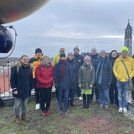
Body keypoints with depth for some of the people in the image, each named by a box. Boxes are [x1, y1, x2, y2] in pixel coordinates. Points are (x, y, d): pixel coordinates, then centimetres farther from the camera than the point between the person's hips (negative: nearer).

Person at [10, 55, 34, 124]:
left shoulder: (29, 68, 6)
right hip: (18, 90, -4)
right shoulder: (16, 68, -10)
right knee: (17, 104, 6)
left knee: (25, 104, 15)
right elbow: (12, 80, -9)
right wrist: (14, 89, -13)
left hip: (27, 90, 5)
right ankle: (17, 117, 25)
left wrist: (32, 87, 9)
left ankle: (24, 115, 34)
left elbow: (31, 79, 14)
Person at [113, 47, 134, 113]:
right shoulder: (117, 60, 4)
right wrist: (117, 75, -3)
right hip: (119, 80, 1)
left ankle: (125, 107, 16)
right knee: (120, 94, 9)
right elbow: (114, 69, 9)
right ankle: (120, 107, 21)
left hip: (127, 80, -1)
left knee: (126, 95, 5)